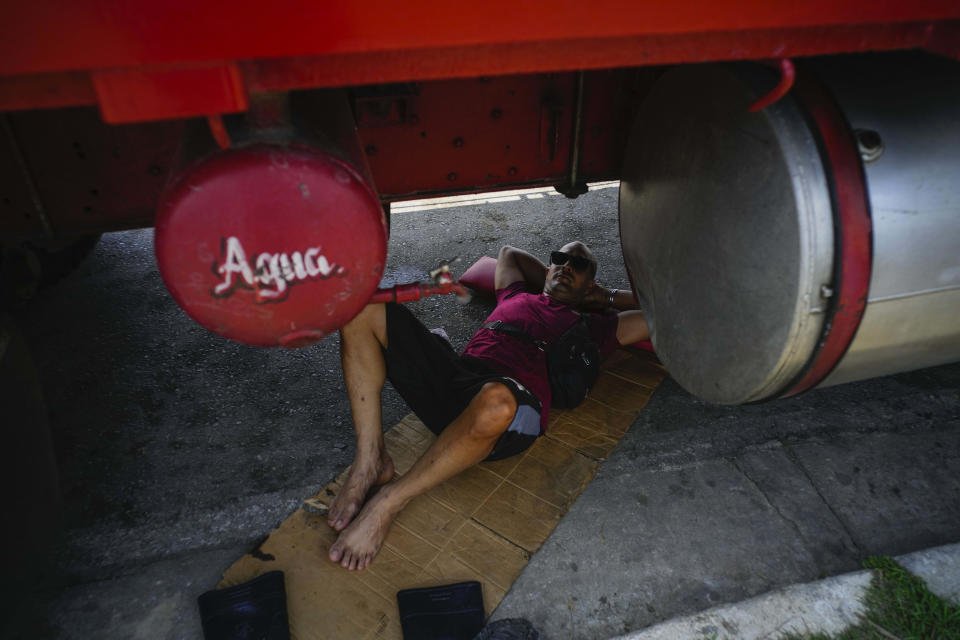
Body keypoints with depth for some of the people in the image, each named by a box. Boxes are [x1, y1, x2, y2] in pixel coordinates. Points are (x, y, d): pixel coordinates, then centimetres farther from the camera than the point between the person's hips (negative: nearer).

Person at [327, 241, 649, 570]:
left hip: (514, 403, -4)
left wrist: (606, 296, 32)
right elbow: (508, 253, 57)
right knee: (363, 308, -10)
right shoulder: (517, 296, 37)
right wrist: (550, 284, 49)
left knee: (496, 402, -44)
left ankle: (387, 503, -20)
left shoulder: (592, 327, 28)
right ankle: (370, 463, -15)